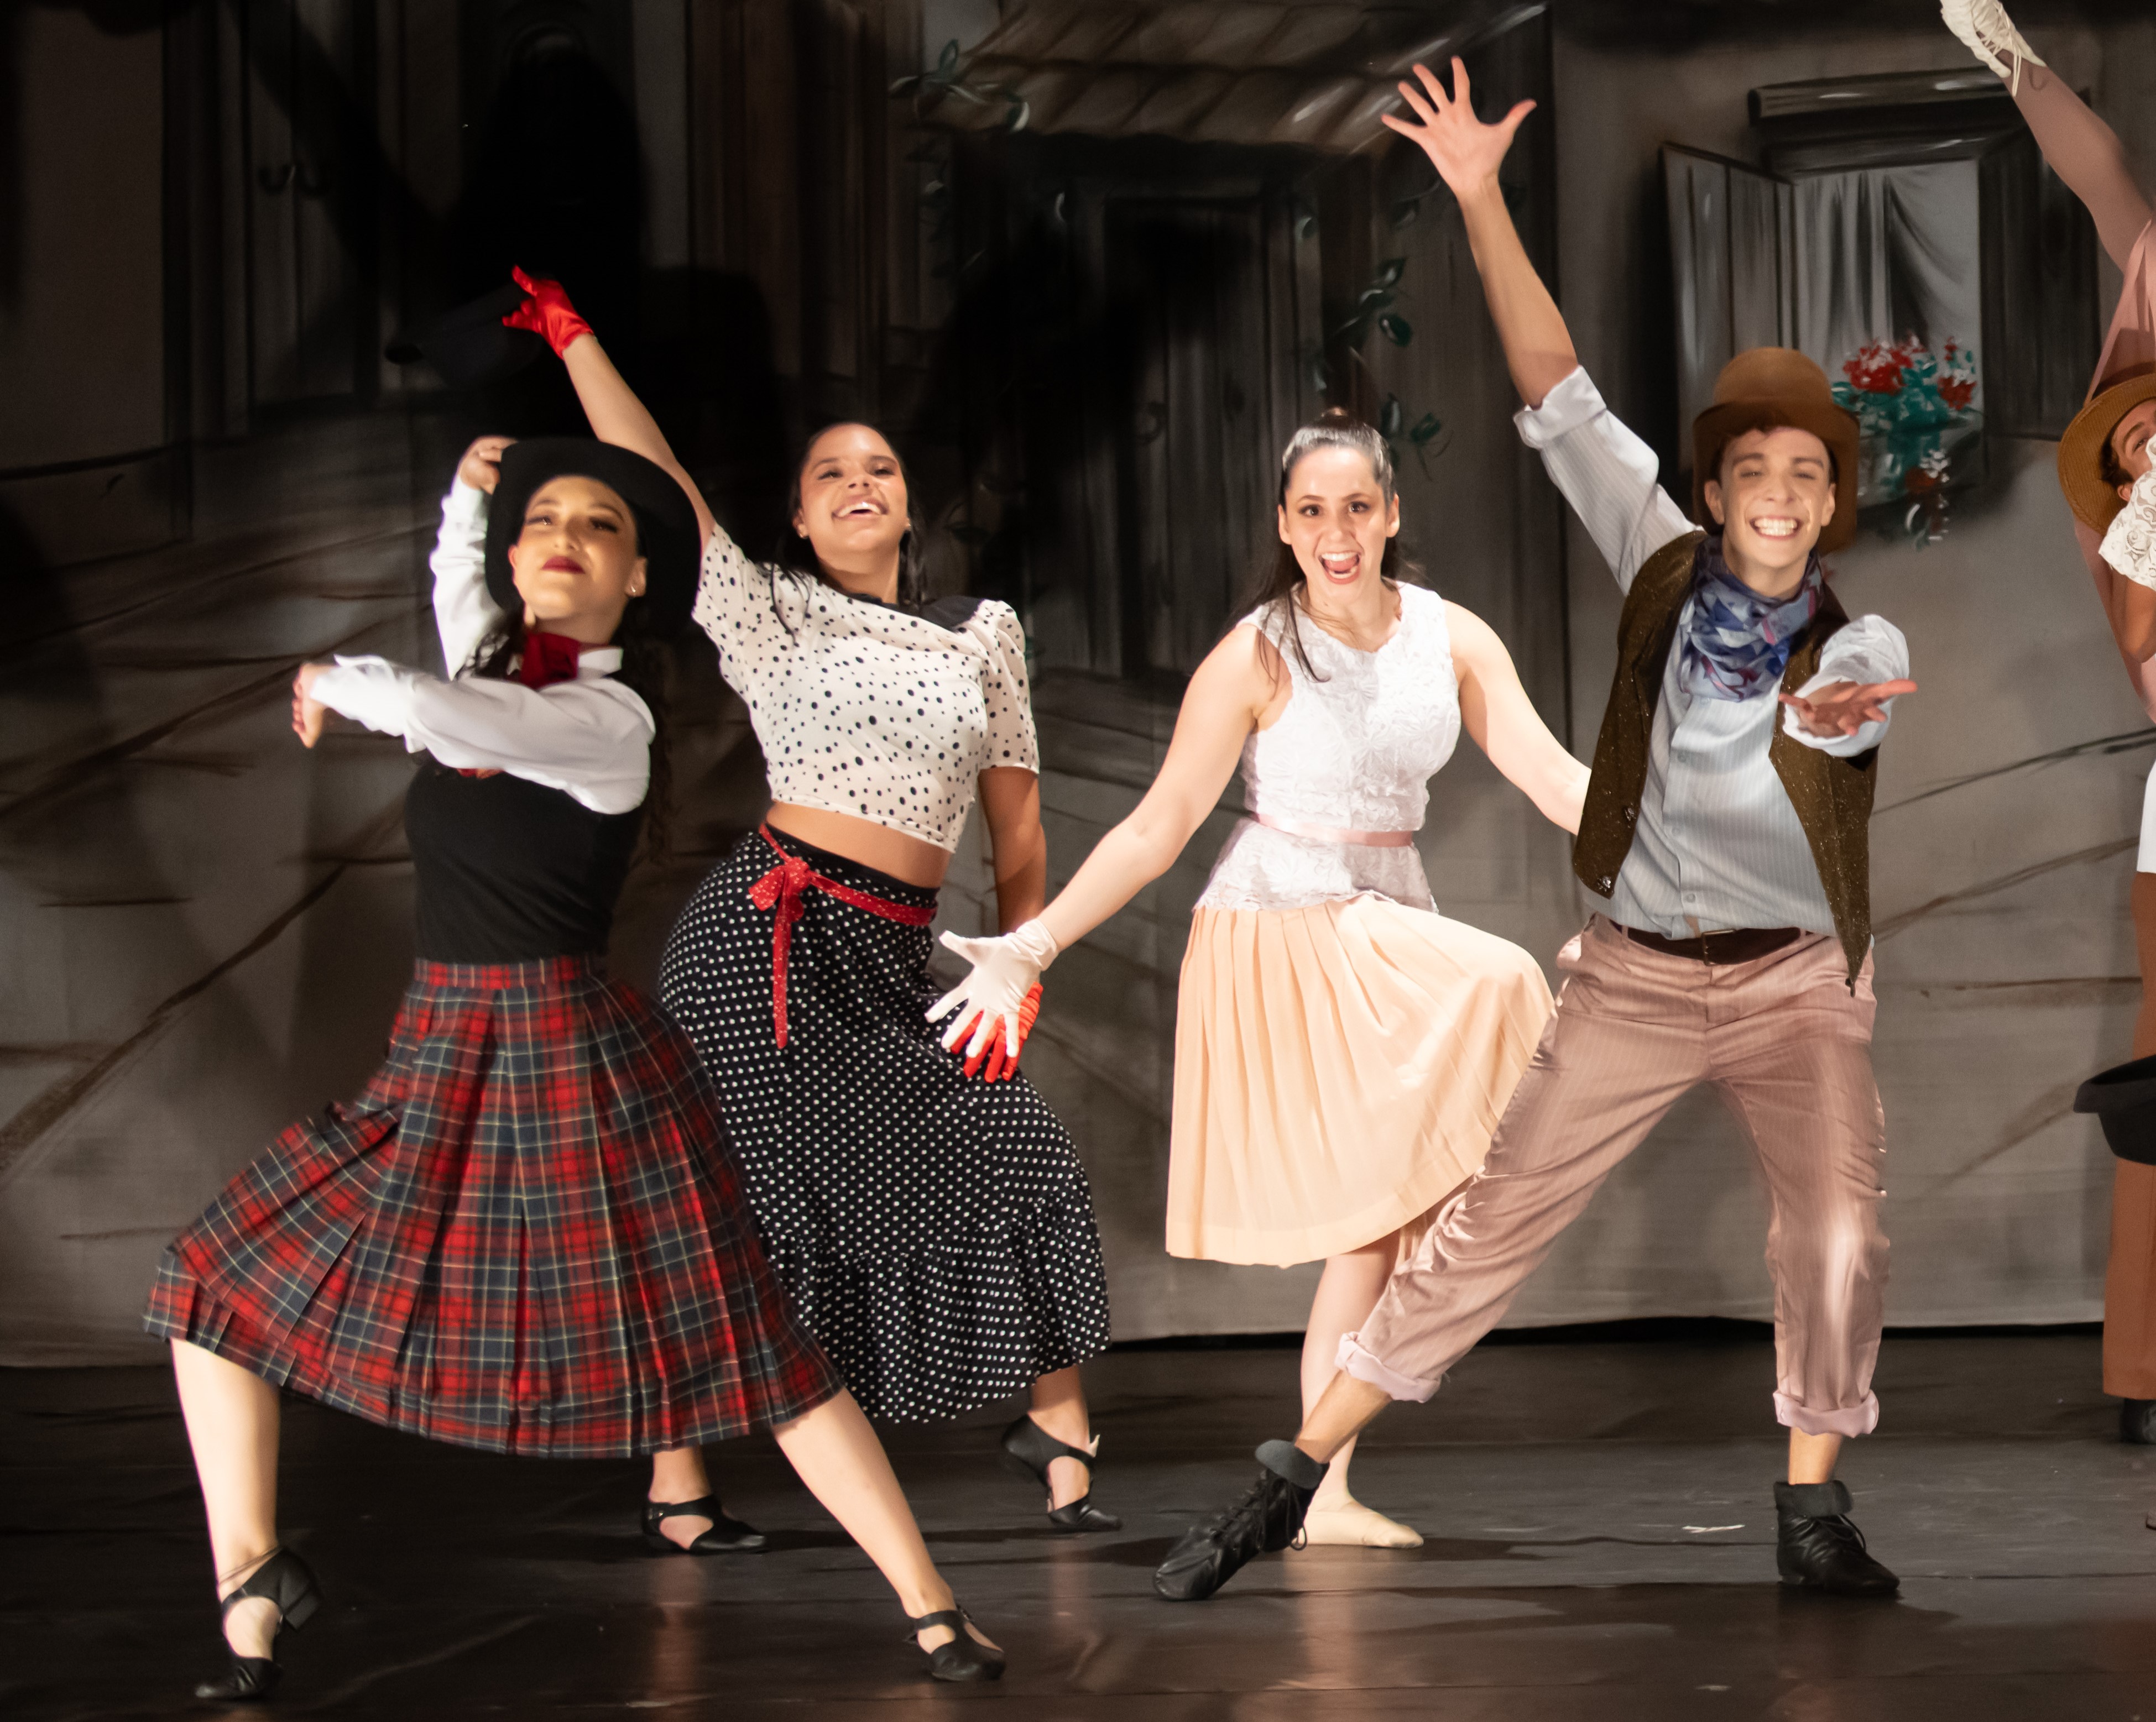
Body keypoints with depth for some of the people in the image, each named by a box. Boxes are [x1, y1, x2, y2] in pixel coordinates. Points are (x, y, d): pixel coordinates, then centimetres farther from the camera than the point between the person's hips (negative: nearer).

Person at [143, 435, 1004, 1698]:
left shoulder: (612, 718, -12)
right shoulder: (496, 665, 11)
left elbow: (428, 710, -28)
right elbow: (456, 575, 35)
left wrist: (334, 682, -8)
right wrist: (474, 484, 15)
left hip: (574, 1063, -8)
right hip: (440, 1062, 8)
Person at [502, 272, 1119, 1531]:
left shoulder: (985, 632, 14)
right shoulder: (773, 616, 7)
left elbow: (1018, 828, 13)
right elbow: (656, 478, -1)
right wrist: (572, 338, -4)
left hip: (892, 962, 3)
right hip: (763, 939, -3)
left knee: (1014, 1150, -6)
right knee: (726, 1202, -4)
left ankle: (1058, 1427, 11)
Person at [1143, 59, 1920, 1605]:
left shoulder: (1864, 644, -11)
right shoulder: (1666, 566, -5)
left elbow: (1836, 706, -36)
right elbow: (1556, 390, -6)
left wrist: (1828, 715, -61)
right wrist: (1481, 198, -11)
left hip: (1796, 982, -1)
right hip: (1637, 973, 1)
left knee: (1839, 1233, -21)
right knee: (1491, 1228, 1)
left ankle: (1813, 1514, -1)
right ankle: (1293, 1485, 7)